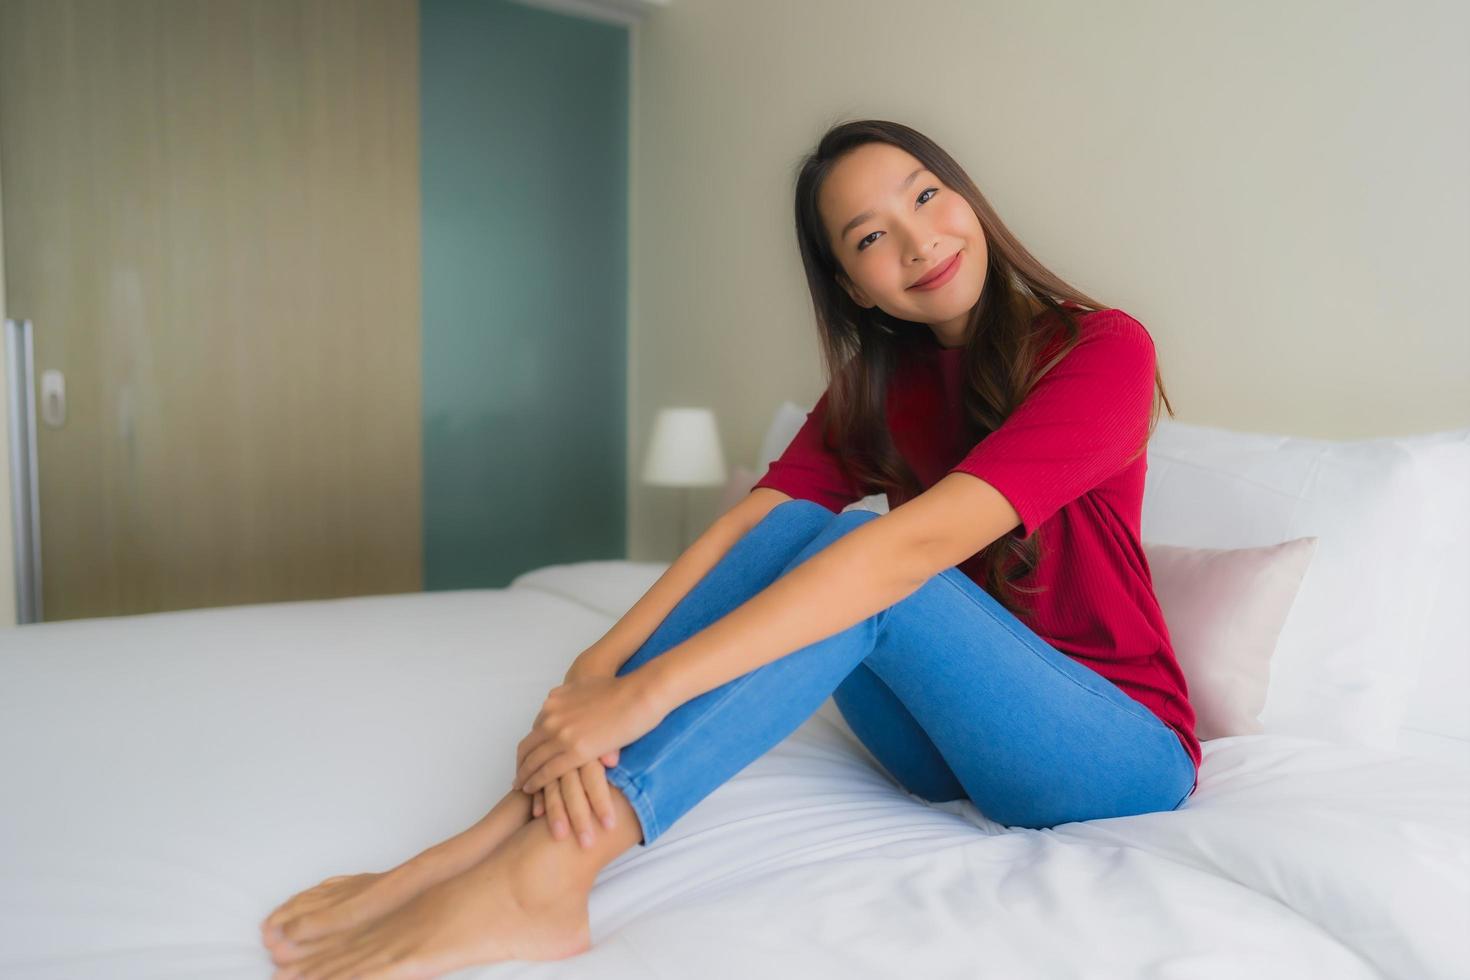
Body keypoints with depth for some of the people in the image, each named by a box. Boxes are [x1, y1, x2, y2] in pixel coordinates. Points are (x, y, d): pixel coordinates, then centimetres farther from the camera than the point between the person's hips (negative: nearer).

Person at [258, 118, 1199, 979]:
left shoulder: (1102, 349, -17)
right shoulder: (877, 385, 2)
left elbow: (919, 542, -32)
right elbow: (748, 525, -13)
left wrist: (647, 691, -37)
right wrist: (596, 671, -30)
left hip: (1123, 755, -4)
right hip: (959, 743, 5)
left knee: (849, 554, -30)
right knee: (799, 531, -21)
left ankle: (543, 869, -36)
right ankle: (515, 827, -27)